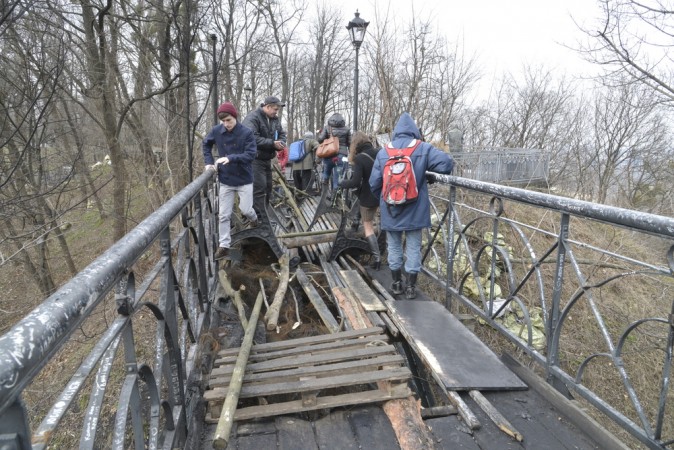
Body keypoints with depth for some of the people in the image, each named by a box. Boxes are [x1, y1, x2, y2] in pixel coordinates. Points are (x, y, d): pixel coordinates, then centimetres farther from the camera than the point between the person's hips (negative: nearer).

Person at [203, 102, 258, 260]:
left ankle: (253, 218, 39)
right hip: (225, 180, 3)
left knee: (245, 210, 2)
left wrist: (231, 158, -31)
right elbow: (206, 145, 15)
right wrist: (209, 162, 3)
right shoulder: (216, 131, -3)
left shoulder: (246, 133, -14)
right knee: (224, 215, 3)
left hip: (244, 179, -3)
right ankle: (224, 246, 13)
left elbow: (251, 155, -20)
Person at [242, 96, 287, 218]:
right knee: (259, 188, -14)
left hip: (267, 159, 9)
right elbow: (252, 138, -27)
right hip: (255, 159, -9)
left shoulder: (275, 119, 10)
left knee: (268, 187, 12)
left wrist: (281, 143, -7)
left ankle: (263, 216, 23)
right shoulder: (252, 118, -16)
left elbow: (282, 134, 18)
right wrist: (272, 143, -25)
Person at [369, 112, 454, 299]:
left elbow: (374, 183, 0)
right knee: (413, 247, 11)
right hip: (414, 210, -1)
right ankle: (411, 286, 18)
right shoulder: (423, 149, -8)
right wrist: (427, 170, 4)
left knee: (394, 246, 17)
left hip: (390, 210, 2)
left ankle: (396, 283, 27)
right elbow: (447, 163, -17)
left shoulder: (383, 152, -3)